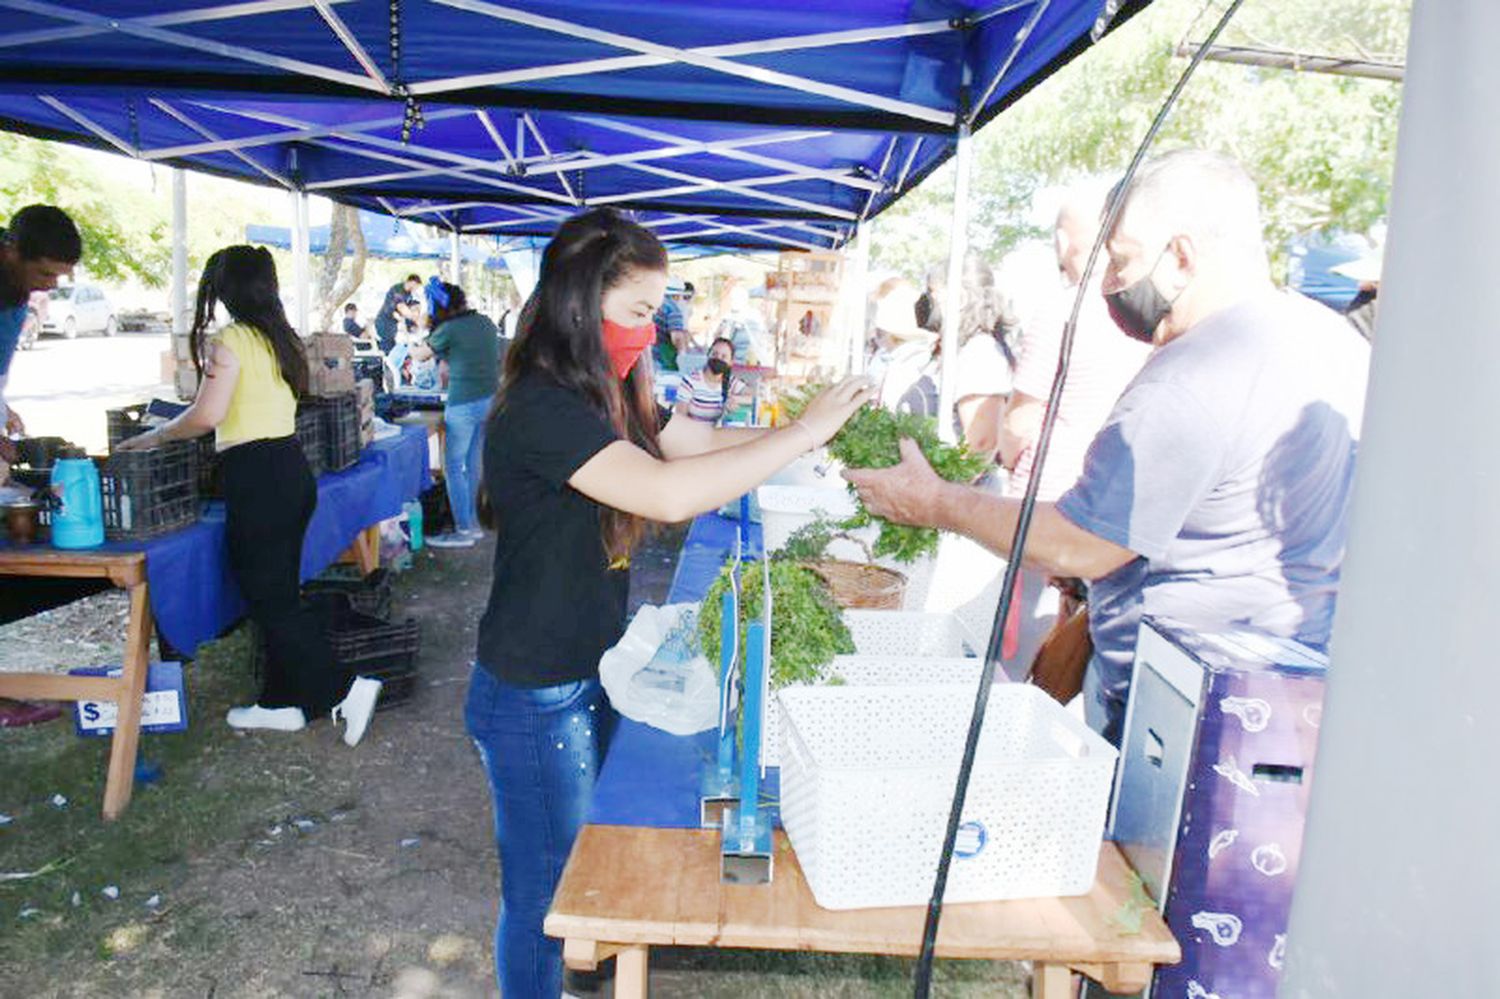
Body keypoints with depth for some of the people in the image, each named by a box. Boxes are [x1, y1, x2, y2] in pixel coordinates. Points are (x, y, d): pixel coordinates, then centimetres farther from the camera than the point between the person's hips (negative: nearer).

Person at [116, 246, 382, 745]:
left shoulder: (229, 342, -12)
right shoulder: (282, 339, 12)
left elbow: (207, 415, -20)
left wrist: (154, 437, -5)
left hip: (256, 479, -9)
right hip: (292, 468, 9)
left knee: (270, 600, -1)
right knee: (279, 591, 16)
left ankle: (346, 690, -4)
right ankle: (279, 701, 25)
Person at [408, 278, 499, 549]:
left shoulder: (449, 330, -11)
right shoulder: (485, 322, 8)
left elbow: (419, 355, 5)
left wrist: (413, 348, 28)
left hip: (464, 404, -7)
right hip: (491, 399, 7)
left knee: (454, 467, 2)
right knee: (474, 465, 16)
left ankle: (464, 531, 4)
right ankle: (474, 523, 22)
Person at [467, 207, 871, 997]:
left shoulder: (606, 399, 3)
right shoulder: (540, 409, -26)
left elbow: (705, 442, 9)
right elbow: (670, 493, -38)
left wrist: (818, 427, -3)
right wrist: (804, 433, -30)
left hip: (590, 676, 9)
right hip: (536, 699, -9)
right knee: (546, 893, 11)